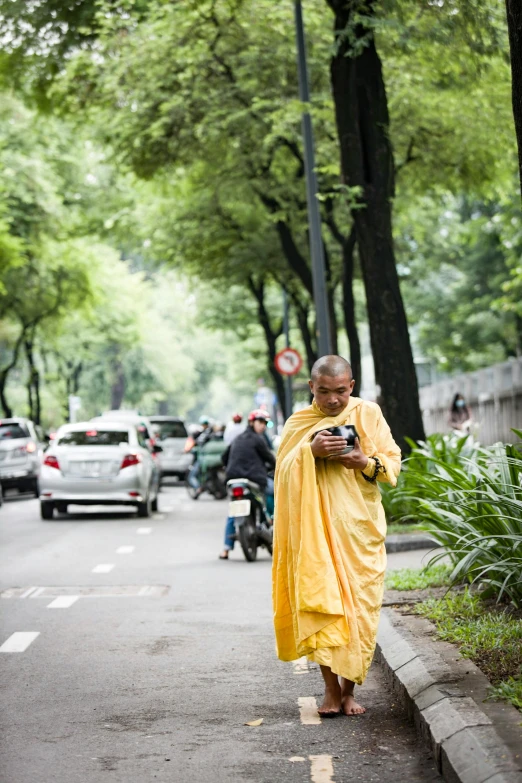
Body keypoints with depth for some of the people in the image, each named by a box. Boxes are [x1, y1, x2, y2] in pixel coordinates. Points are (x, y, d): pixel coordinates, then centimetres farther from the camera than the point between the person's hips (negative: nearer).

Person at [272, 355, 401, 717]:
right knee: (320, 603, -9)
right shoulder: (298, 423, 9)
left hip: (360, 528, 0)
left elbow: (393, 463, 4)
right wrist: (310, 451, -16)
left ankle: (349, 689, 9)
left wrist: (366, 463, -16)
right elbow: (283, 471, 1)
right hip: (315, 530, 0)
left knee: (359, 606, -2)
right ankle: (331, 688, -1)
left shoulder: (368, 414, 6)